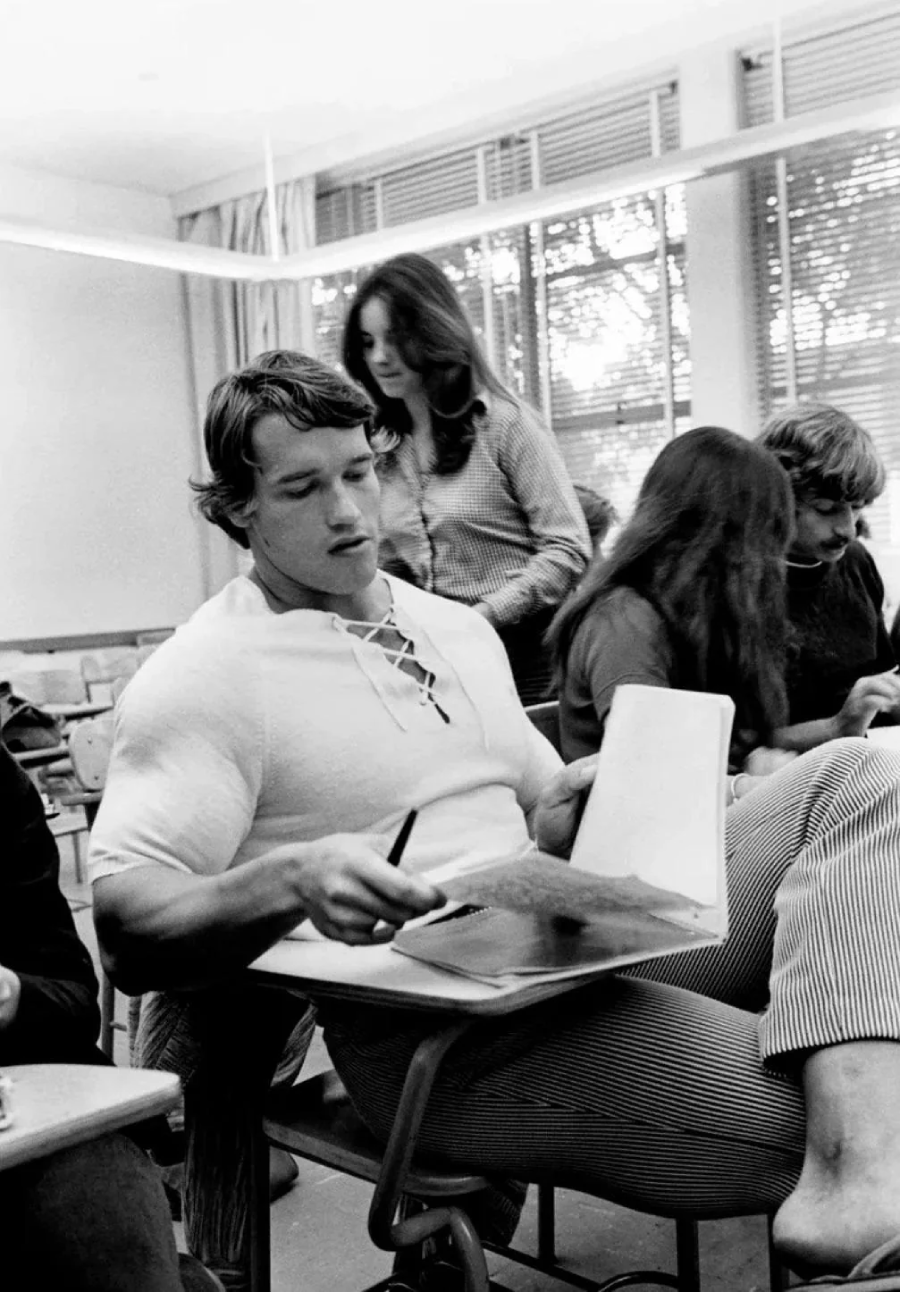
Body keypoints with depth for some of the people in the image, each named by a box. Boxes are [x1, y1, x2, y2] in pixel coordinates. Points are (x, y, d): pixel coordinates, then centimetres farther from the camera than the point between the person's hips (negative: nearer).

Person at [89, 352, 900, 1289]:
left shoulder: (459, 629, 19)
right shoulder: (200, 678, -4)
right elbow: (121, 929, -11)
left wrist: (575, 818, 1)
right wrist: (292, 879, -30)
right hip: (426, 1030, -8)